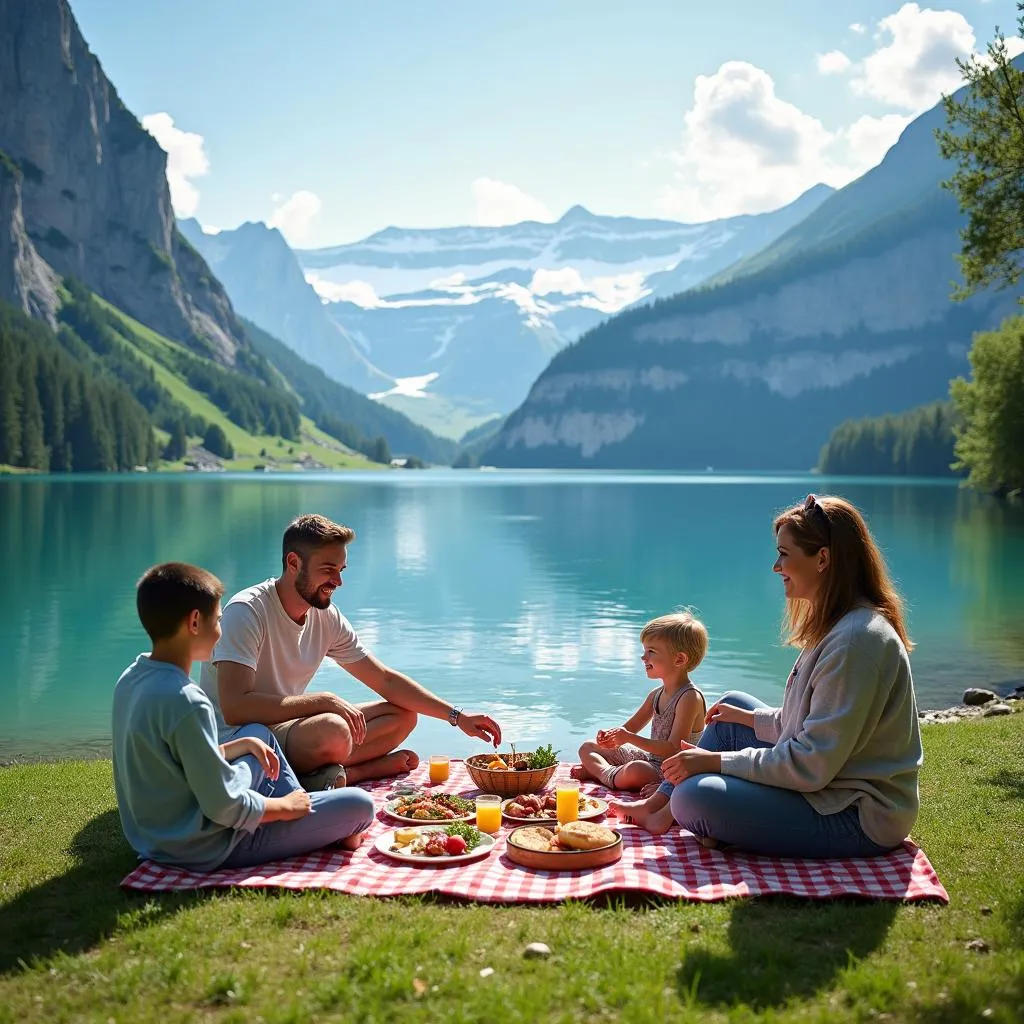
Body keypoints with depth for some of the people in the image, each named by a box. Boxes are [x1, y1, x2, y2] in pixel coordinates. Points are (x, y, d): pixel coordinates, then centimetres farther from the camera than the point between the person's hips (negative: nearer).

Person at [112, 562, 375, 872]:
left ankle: (304, 814, 29)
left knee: (259, 733, 29)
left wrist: (243, 745, 10)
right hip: (208, 849, -10)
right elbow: (224, 808, -25)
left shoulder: (130, 679, -1)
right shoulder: (185, 702, -29)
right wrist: (282, 807, -9)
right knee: (360, 805, -6)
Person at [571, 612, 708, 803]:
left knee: (635, 771, -41)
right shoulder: (656, 695, 7)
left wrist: (630, 738, -29)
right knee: (588, 747, 14)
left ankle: (597, 770, -14)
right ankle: (606, 770, -14)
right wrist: (612, 735, -8)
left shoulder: (690, 698, -20)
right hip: (649, 758, 9)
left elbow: (673, 749, -26)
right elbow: (631, 727, 16)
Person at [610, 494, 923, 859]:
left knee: (697, 796, -25)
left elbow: (813, 765, -24)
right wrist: (750, 718, 14)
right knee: (733, 705, 19)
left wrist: (717, 760, -18)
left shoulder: (857, 640, -24)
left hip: (860, 817, -11)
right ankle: (661, 809, 20)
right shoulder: (840, 625, 9)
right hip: (829, 785, 11)